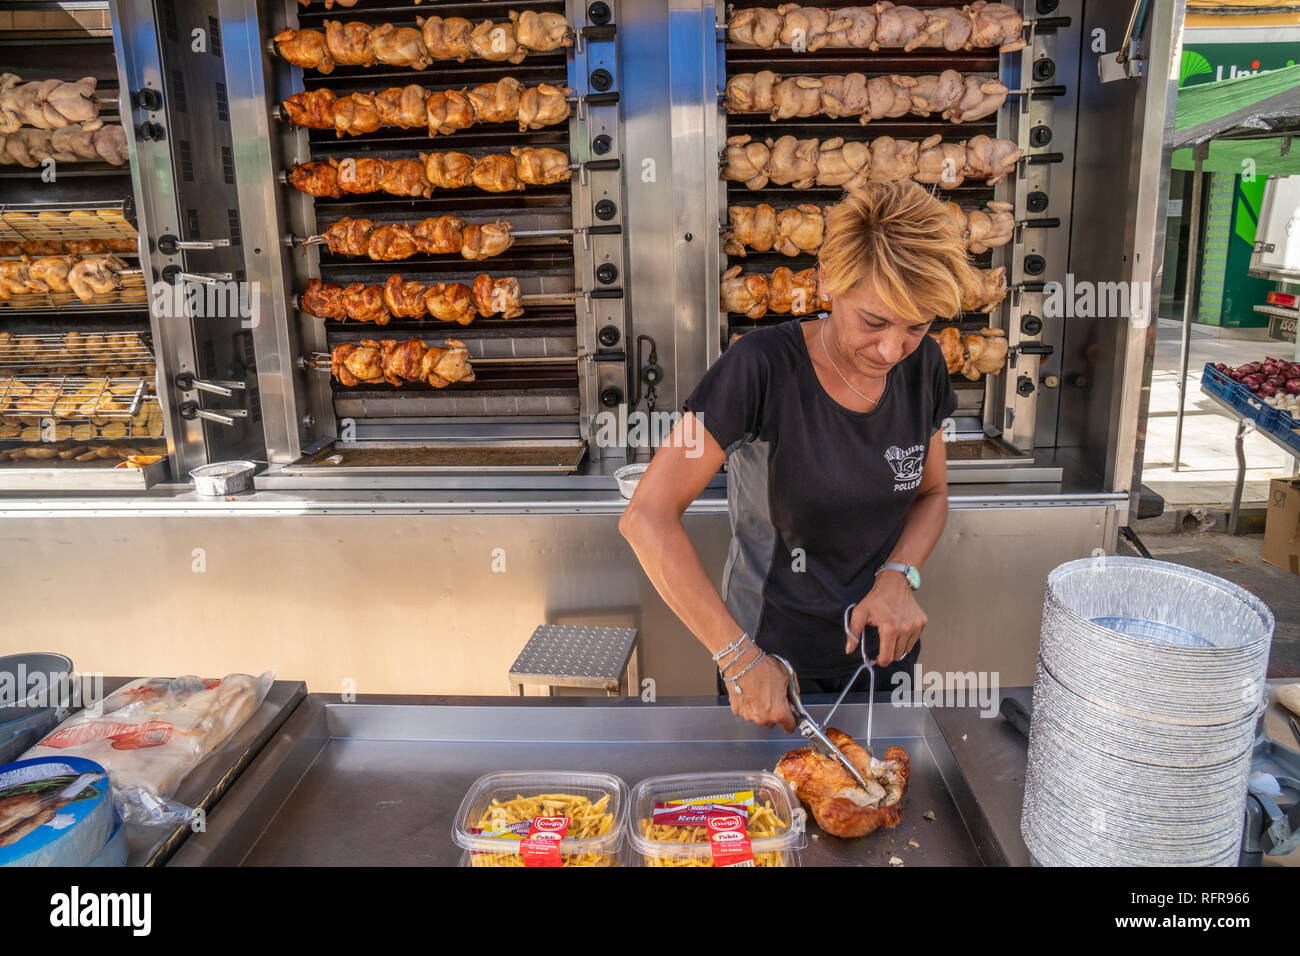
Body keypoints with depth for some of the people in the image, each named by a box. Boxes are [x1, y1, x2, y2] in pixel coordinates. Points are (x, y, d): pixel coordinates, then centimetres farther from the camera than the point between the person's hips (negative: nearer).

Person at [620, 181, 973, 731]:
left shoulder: (922, 366, -9)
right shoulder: (761, 367, -25)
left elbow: (932, 494, 6)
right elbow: (647, 518, -28)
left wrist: (898, 576, -14)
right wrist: (739, 657, -30)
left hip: (883, 652, 5)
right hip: (772, 663, -4)